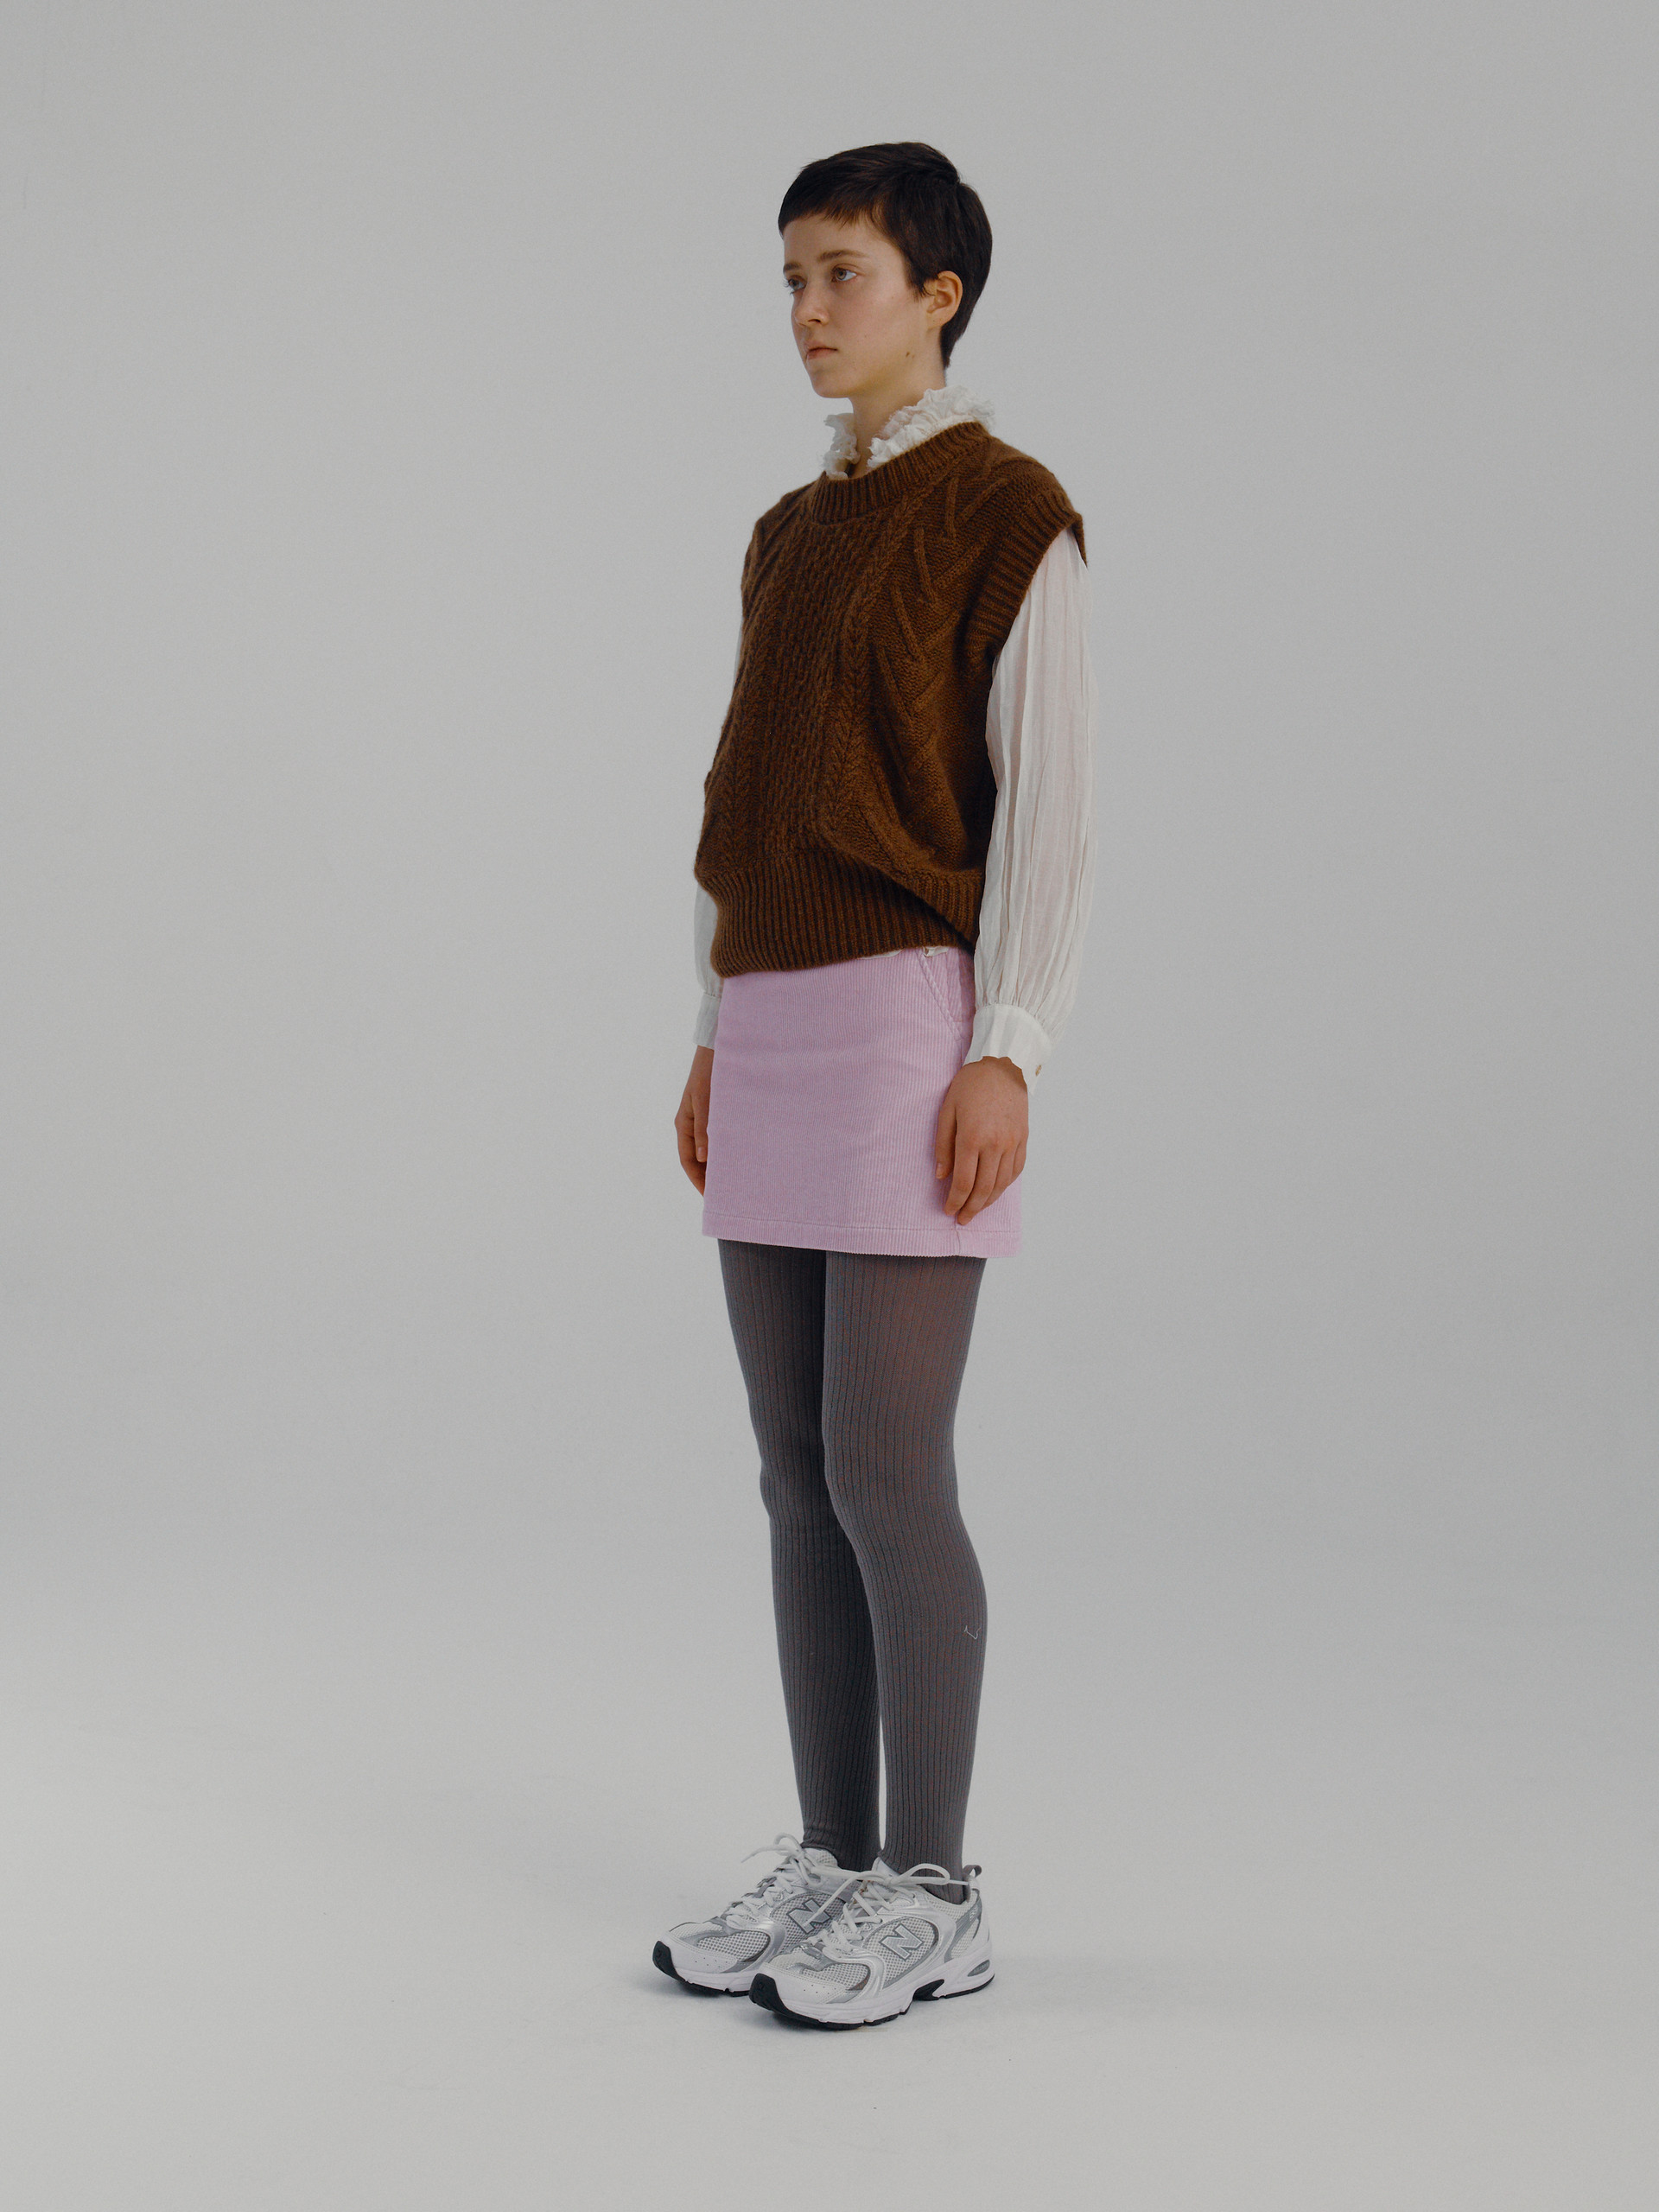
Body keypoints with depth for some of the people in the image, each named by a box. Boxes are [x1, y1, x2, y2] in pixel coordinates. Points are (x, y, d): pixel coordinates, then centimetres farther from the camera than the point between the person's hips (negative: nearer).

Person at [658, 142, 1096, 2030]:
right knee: (799, 1475, 7)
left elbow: (1048, 801, -11)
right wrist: (715, 1044, 15)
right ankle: (835, 1858, 15)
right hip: (771, 1030, 8)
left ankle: (931, 1894, 2)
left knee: (883, 1474, -9)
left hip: (915, 1022, -8)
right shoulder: (789, 538, 20)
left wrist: (1006, 1054, -19)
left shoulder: (1010, 512, -4)